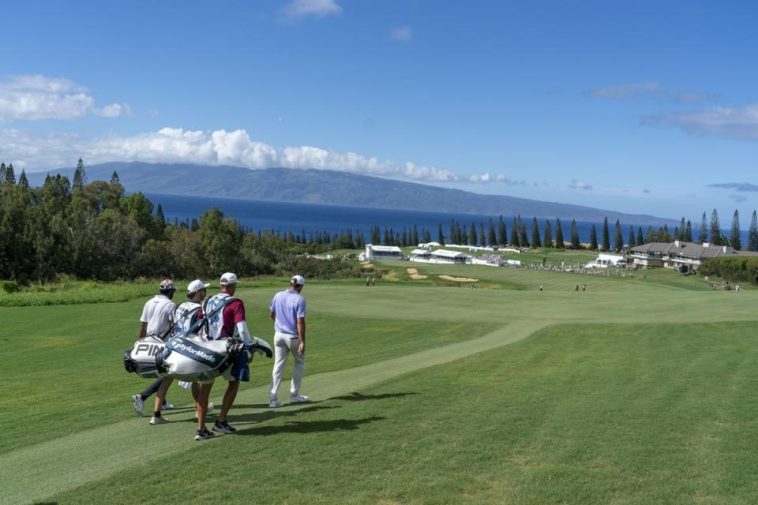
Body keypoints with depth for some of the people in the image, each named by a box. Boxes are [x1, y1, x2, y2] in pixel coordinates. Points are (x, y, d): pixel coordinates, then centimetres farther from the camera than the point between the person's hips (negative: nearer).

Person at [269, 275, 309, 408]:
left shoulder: (278, 296, 1)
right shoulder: (299, 299, -15)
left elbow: (271, 314, 13)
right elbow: (300, 322, -19)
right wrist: (302, 342, -18)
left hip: (279, 335, 5)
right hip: (293, 336, -4)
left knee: (278, 366, 7)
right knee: (299, 364, 17)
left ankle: (273, 398, 0)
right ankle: (294, 395, 21)